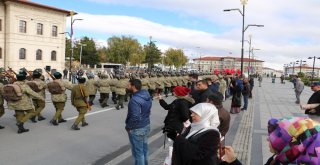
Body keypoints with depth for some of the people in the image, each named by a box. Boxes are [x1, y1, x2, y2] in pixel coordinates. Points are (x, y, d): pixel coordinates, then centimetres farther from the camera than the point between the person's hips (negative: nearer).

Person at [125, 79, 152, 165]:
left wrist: (128, 126, -15)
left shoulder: (135, 100, -28)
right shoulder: (147, 95, -1)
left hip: (137, 129, -9)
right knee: (144, 148, 23)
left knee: (138, 151, 8)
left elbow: (135, 117, -30)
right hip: (146, 125, 9)